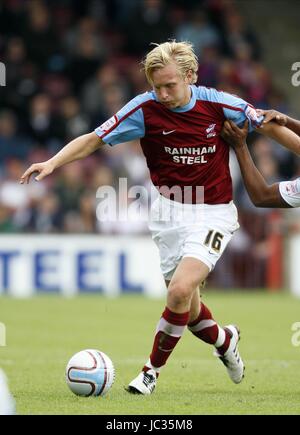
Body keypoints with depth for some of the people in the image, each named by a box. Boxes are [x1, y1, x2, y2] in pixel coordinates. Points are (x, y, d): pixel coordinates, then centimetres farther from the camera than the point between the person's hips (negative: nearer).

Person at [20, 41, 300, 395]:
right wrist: (52, 163, -20)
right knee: (187, 311, 6)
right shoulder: (145, 108, -11)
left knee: (181, 289, -22)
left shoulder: (218, 104, -12)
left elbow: (270, 127, 1)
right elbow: (93, 139, -8)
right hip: (170, 211, 2)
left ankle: (152, 370, -3)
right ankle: (223, 340, 40)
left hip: (214, 213, -2)